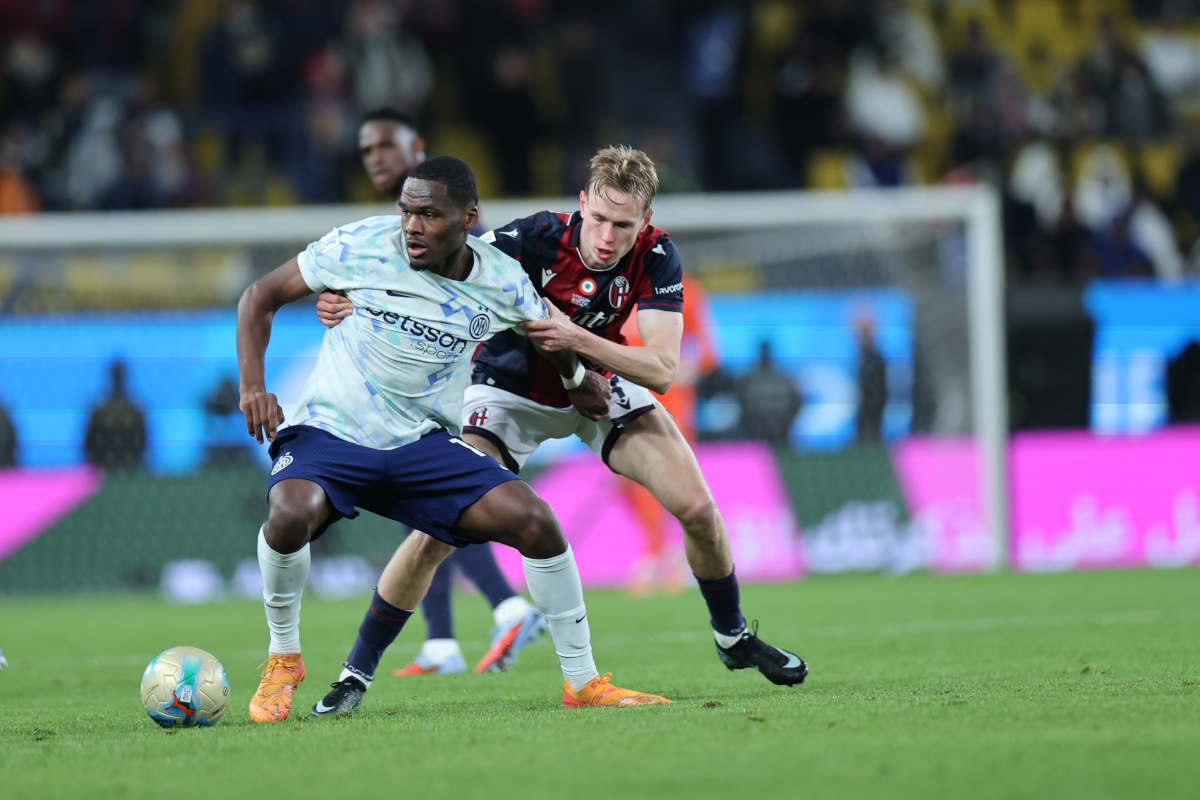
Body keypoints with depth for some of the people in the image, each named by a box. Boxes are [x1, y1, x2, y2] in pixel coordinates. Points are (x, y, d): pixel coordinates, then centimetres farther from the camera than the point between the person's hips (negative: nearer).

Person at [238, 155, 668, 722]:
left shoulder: (501, 283, -4)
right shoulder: (363, 245, -10)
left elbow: (550, 334, 20)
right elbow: (261, 297, -1)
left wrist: (576, 384, 34)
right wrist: (253, 386, -14)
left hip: (425, 446, 3)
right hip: (328, 434, -2)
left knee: (535, 521, -15)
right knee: (291, 515, -35)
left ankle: (582, 681, 2)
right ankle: (283, 658, -7)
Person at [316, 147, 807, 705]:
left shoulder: (656, 257, -22)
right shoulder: (535, 238, -30)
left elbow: (662, 369, -27)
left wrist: (576, 339, -41)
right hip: (511, 388, -3)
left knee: (697, 508, -7)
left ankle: (733, 638, 20)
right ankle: (356, 670, -6)